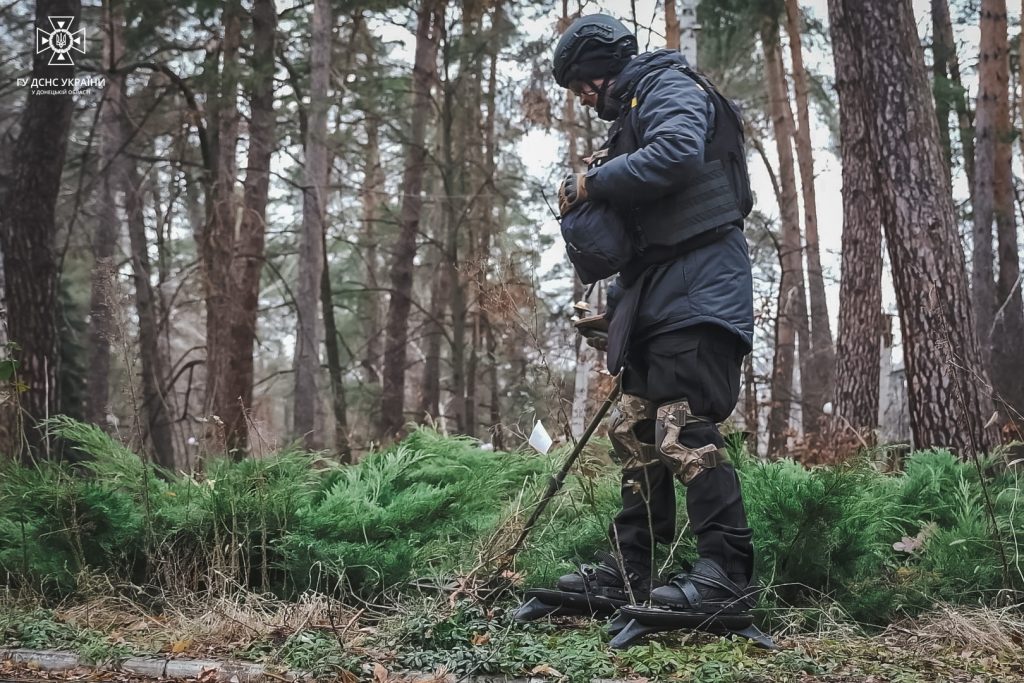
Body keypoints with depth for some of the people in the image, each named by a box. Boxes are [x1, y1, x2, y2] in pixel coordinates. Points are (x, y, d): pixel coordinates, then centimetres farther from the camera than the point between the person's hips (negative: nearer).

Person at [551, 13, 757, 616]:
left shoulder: (670, 87, -3)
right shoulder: (631, 116, 25)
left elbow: (676, 153, -25)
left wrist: (589, 185, -15)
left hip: (698, 286, -10)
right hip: (655, 293, 10)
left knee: (684, 429, -17)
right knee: (635, 429, 8)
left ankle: (726, 575, -15)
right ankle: (629, 571, 12)